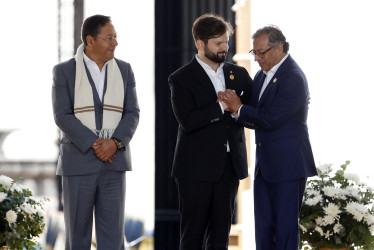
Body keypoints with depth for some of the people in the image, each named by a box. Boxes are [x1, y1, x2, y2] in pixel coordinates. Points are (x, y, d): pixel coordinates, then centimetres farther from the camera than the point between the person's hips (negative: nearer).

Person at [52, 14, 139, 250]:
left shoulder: (124, 70, 8)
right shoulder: (64, 71, -1)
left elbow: (132, 113, 3)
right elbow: (63, 116, -9)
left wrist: (115, 143, -15)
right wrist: (94, 144, -17)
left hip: (114, 161, 2)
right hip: (78, 162, -2)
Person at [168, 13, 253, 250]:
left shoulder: (238, 74, 11)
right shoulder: (182, 79, -5)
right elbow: (188, 121, -17)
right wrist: (221, 106, -16)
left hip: (229, 167, 4)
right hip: (196, 168, -4)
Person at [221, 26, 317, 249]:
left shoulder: (293, 78, -15)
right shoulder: (262, 76, 13)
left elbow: (270, 119, -21)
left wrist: (240, 108, -8)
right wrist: (236, 109, -4)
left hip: (287, 164, -9)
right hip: (265, 164, 9)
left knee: (286, 227, -4)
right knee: (263, 226, 10)